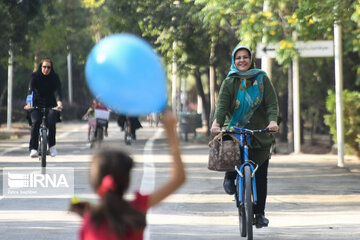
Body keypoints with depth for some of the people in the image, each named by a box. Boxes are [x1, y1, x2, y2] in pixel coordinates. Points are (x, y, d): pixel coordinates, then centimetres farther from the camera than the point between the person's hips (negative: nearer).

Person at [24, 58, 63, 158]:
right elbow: (30, 90, -21)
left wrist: (59, 103, -41)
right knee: (35, 122, -25)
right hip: (37, 104, 0)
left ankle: (52, 146, -5)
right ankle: (33, 148, -20)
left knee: (51, 123, -25)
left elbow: (57, 91, -20)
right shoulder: (35, 76, -8)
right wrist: (29, 103, -39)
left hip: (51, 105, 0)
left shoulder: (55, 77, -7)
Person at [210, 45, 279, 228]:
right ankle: (230, 176, -3)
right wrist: (216, 123, -29)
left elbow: (272, 103, -4)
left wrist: (273, 121, -24)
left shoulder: (262, 79, 5)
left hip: (260, 133, 1)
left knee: (260, 175, 0)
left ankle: (260, 213, 13)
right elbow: (222, 105, -10)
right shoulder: (229, 82, 4)